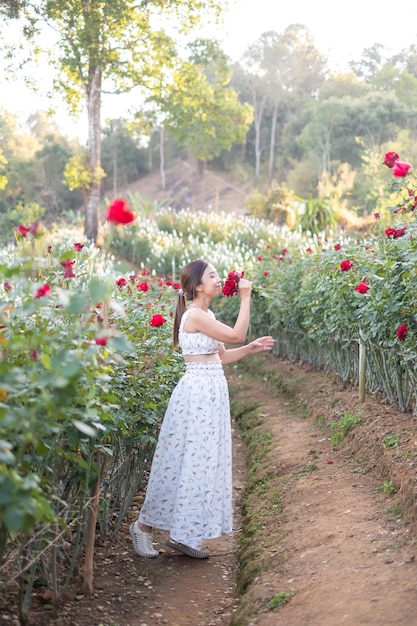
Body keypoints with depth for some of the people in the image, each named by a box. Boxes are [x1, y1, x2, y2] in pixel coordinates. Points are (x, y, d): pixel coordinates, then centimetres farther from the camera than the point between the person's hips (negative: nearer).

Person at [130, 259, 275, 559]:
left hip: (212, 392, 10)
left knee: (204, 462, 10)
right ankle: (145, 525, 9)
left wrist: (251, 348, 9)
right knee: (190, 461, -4)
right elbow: (236, 334, -18)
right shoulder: (195, 315, -15)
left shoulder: (208, 315, 14)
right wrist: (245, 297, -11)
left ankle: (184, 534, 16)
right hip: (198, 392, -10)